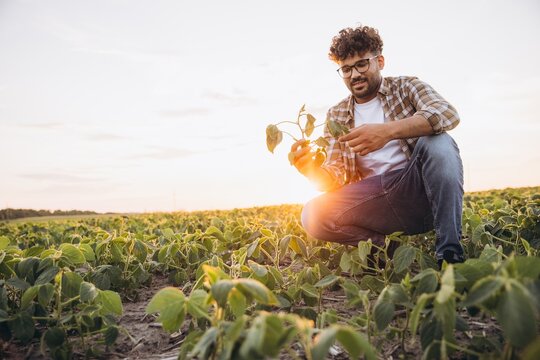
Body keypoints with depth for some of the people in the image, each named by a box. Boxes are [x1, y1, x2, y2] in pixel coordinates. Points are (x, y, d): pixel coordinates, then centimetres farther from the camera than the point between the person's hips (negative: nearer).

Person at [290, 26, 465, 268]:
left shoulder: (406, 87, 6)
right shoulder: (336, 116, 12)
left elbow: (447, 114, -16)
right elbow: (337, 178, 3)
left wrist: (388, 131, -33)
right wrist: (313, 170, -22)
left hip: (419, 187, -1)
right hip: (374, 198, 2)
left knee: (437, 142, -30)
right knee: (312, 215, -22)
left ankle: (450, 253, -23)